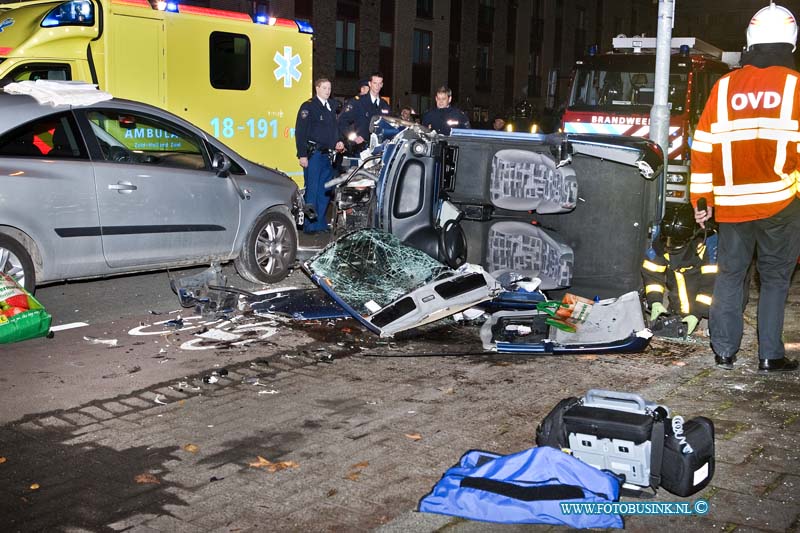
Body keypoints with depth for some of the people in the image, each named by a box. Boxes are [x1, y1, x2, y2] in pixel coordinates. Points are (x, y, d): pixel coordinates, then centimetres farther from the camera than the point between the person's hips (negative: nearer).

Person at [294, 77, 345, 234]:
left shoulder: (331, 108, 18)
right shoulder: (308, 106, -4)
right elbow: (300, 131, -10)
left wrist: (337, 143, 7)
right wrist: (302, 155, -17)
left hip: (327, 155, 7)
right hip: (313, 154, -7)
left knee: (325, 191, 8)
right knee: (312, 190, -6)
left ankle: (320, 223, 16)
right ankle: (310, 225, -2)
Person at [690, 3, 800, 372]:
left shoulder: (725, 86, 2)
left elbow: (703, 147, 2)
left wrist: (701, 198, 9)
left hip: (732, 203, 2)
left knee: (730, 273, 13)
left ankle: (724, 351, 14)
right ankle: (770, 355, 11)